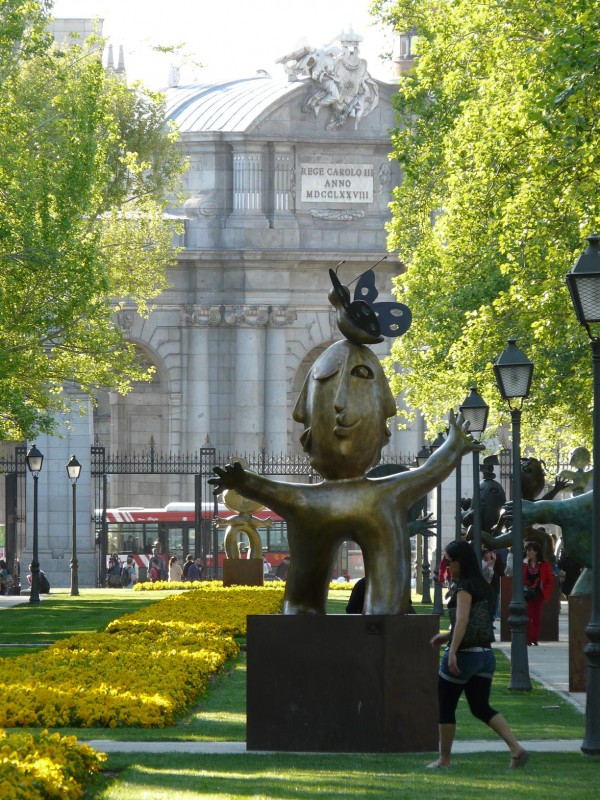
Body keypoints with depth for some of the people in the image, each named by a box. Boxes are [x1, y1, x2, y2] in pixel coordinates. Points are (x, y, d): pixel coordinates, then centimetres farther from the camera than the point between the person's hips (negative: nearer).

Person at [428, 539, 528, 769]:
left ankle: (444, 759, 14)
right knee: (481, 707, 12)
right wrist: (447, 636, 25)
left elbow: (462, 620, -25)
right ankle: (516, 748, -3)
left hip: (463, 655, -8)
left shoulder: (464, 588, -13)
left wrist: (452, 652, -31)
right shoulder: (483, 587, 13)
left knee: (446, 707, 7)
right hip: (485, 654, 8)